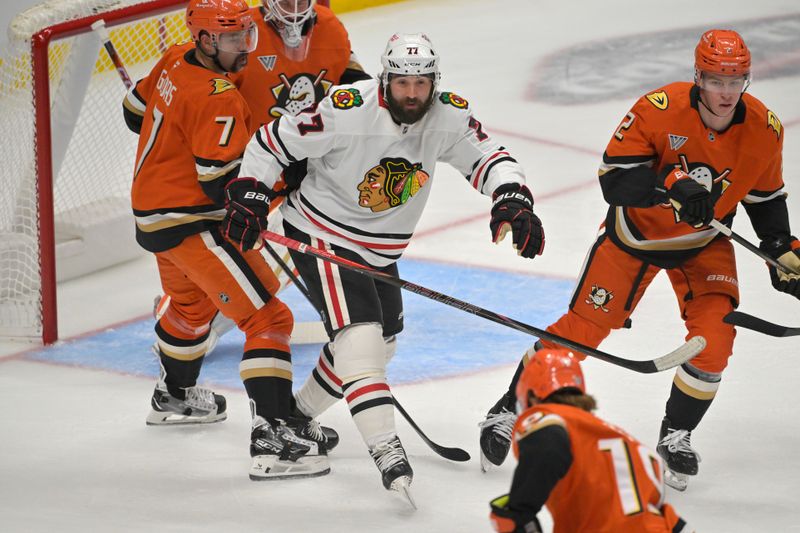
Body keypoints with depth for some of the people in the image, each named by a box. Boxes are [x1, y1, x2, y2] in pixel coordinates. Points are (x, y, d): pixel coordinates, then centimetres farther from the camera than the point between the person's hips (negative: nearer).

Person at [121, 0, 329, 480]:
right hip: (190, 223, -10)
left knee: (191, 305, 36)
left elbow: (138, 111, 18)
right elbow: (219, 179, -25)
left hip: (153, 213, 10)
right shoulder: (218, 98, -25)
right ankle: (273, 436, -23)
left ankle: (174, 396, 59)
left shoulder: (176, 63, 3)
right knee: (267, 318, -14)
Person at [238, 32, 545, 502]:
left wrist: (512, 199, -31)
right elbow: (273, 141, -19)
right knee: (359, 335, -22)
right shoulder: (346, 110, -27)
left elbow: (486, 156, -12)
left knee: (382, 341, 21)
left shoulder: (450, 116, -14)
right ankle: (387, 451, -30)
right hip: (321, 234, -7)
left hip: (381, 248, 8)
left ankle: (300, 414, 41)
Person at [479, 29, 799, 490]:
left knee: (715, 335, -15)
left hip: (704, 242, 3)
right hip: (636, 232, -2)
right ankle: (509, 410, 18)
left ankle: (676, 436, 8)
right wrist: (672, 184, -44)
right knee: (583, 326, 0)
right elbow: (613, 180, -30)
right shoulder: (659, 110, -29)